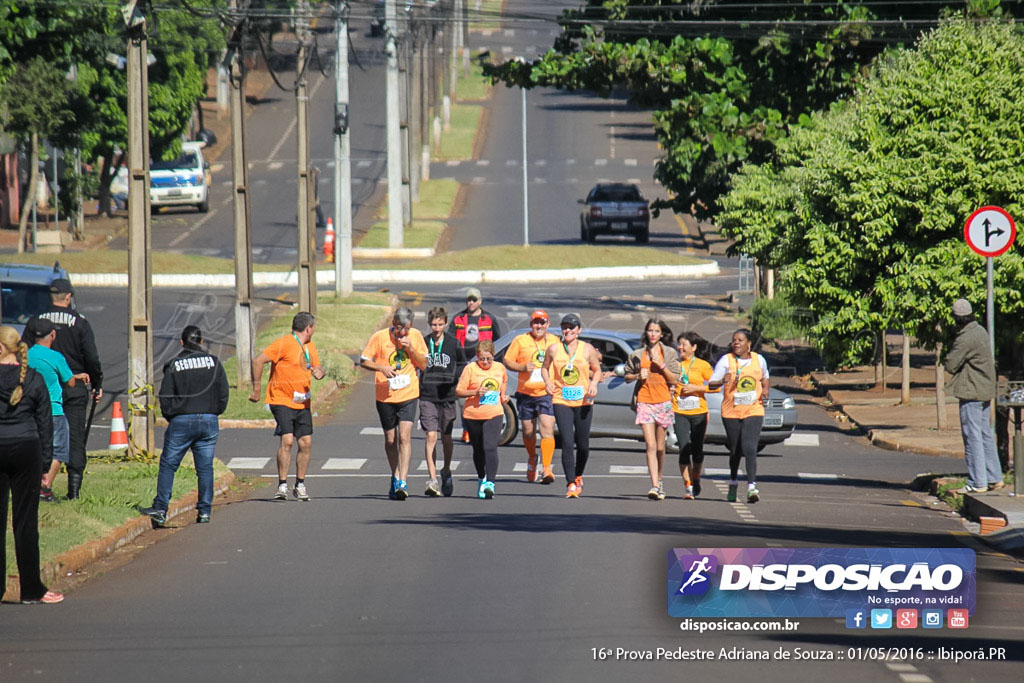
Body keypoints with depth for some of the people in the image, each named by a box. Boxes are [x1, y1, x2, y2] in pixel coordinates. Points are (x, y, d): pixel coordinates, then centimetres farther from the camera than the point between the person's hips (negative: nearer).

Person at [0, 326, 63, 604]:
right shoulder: (34, 380, 0)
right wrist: (45, 462, 10)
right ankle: (31, 589, 5)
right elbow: (45, 422, 4)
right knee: (26, 520, 3)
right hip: (26, 450, 1)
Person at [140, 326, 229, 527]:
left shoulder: (174, 365, -1)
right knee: (205, 468, 7)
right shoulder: (213, 362, 4)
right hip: (209, 421, 2)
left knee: (168, 465, 4)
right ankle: (204, 511, 5)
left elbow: (165, 399, -1)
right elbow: (223, 394, 6)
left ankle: (160, 510, -3)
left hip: (181, 422, -2)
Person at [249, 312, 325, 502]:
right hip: (282, 400, -7)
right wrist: (256, 389, -15)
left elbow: (316, 368, 26)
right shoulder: (284, 343, -12)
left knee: (306, 443, 4)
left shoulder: (310, 346, 14)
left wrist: (319, 372, 0)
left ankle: (300, 485, 17)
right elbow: (258, 361, -15)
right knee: (287, 440, -18)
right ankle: (282, 486, -11)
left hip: (302, 403, 7)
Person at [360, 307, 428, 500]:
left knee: (405, 436, -15)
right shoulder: (380, 337, -5)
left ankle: (402, 482, -20)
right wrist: (382, 368, -20)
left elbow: (424, 364, 4)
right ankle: (395, 478, 28)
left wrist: (410, 349, -13)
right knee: (390, 439, 10)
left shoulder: (416, 336, 0)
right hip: (385, 396, 1)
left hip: (408, 395, -1)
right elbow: (363, 361, -2)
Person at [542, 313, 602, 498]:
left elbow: (597, 370, 11)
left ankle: (578, 476, 34)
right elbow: (545, 368, 14)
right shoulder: (554, 349, 2)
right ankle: (571, 484, -12)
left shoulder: (587, 349, 2)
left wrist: (594, 384, -8)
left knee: (583, 444, 8)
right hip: (561, 400, -1)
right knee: (567, 443, -13)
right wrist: (547, 382, -6)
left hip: (583, 401, 1)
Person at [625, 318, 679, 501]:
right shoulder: (637, 355, 7)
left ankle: (659, 480, 29)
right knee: (650, 446, -12)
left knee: (660, 447, 8)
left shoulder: (669, 353, 5)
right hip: (644, 401, 0)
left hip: (663, 402, 0)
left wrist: (661, 366, -12)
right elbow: (627, 376, 15)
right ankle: (655, 486, -20)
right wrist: (638, 376, -5)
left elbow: (674, 379, 1)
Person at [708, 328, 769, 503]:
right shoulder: (726, 361, -3)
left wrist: (765, 390, 5)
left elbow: (764, 378, 26)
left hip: (754, 411, 0)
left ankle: (752, 487, -22)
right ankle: (733, 482, 35)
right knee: (735, 451, 11)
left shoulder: (759, 360, 6)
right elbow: (711, 384, -8)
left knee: (749, 448, -16)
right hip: (731, 412, 0)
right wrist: (722, 382, -30)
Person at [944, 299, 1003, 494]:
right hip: (985, 391, 9)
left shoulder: (966, 339, -20)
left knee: (972, 436, -5)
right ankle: (994, 478, 22)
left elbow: (950, 365, -17)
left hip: (972, 393, -9)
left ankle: (977, 482, -5)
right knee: (985, 434, 17)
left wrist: (949, 356, 3)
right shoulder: (981, 332, 10)